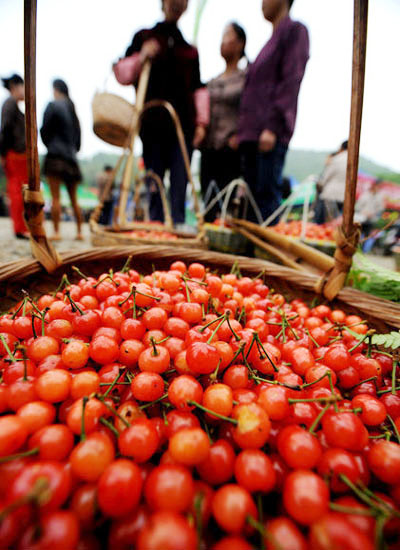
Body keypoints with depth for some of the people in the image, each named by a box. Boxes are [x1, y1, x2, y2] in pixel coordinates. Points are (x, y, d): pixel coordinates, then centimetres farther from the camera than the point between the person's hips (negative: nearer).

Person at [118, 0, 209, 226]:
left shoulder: (190, 49, 21)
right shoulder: (144, 37, 17)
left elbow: (198, 87, 17)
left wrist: (201, 122, 4)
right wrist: (141, 57, -6)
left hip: (183, 123, 2)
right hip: (152, 122, -1)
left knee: (180, 183, -8)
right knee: (154, 182, -5)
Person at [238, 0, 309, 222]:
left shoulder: (295, 30, 5)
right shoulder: (272, 39, 30)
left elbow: (291, 81, -9)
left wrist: (273, 127, -19)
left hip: (272, 131, -8)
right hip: (252, 131, 8)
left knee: (267, 192, -14)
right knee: (252, 194, 3)